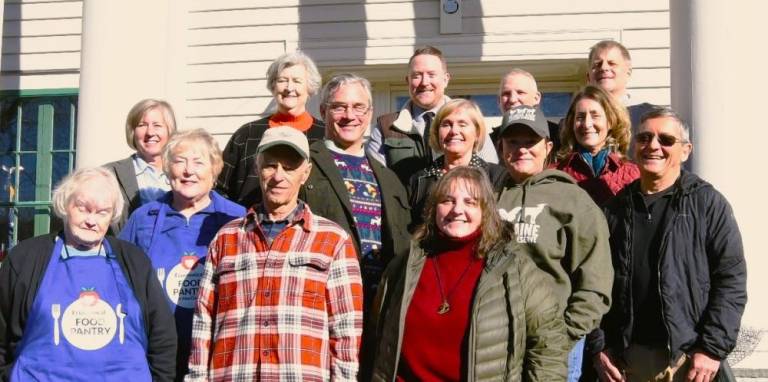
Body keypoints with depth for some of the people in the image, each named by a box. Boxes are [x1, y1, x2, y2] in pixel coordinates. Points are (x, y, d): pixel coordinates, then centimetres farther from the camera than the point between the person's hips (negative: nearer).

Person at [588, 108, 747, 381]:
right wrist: (598, 347, 1)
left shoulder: (707, 203, 0)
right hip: (626, 360, 3)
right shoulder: (616, 208, 10)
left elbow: (731, 279, -5)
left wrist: (713, 349, -11)